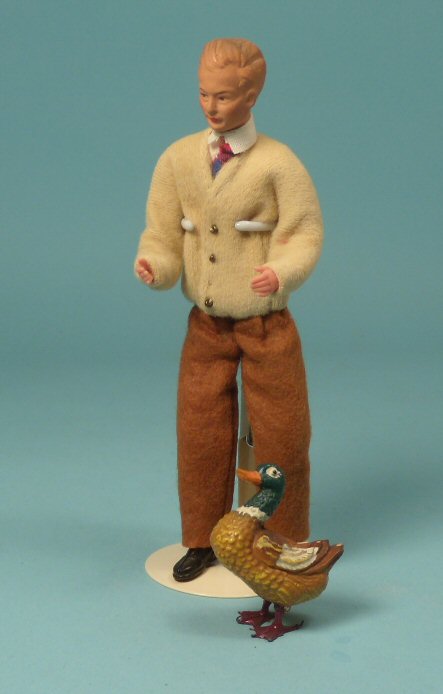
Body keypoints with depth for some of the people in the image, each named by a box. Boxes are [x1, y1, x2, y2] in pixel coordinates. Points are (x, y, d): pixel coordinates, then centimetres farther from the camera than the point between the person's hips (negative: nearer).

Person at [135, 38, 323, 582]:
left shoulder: (278, 163, -13)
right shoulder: (177, 159, -4)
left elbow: (304, 235, -13)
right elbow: (163, 236, -3)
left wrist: (281, 273, -33)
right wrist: (153, 267, -25)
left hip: (266, 327, -2)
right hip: (206, 326, 3)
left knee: (280, 437, 8)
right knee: (200, 434, 8)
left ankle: (286, 547, 29)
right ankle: (201, 541, 30)